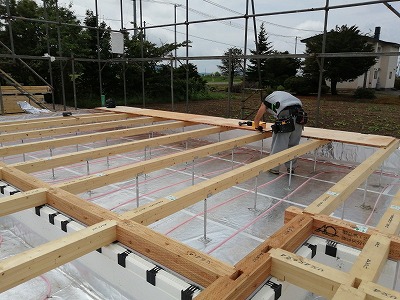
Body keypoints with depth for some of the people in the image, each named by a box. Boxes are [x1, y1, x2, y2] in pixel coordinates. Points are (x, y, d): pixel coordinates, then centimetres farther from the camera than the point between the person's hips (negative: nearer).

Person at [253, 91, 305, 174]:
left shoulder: (266, 101, 20)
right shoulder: (281, 94, 35)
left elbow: (257, 118, 27)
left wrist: (257, 127, 47)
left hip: (286, 117, -5)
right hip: (299, 115, 6)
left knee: (279, 144, 6)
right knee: (293, 144, 16)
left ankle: (274, 168, 16)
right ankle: (291, 168, 25)